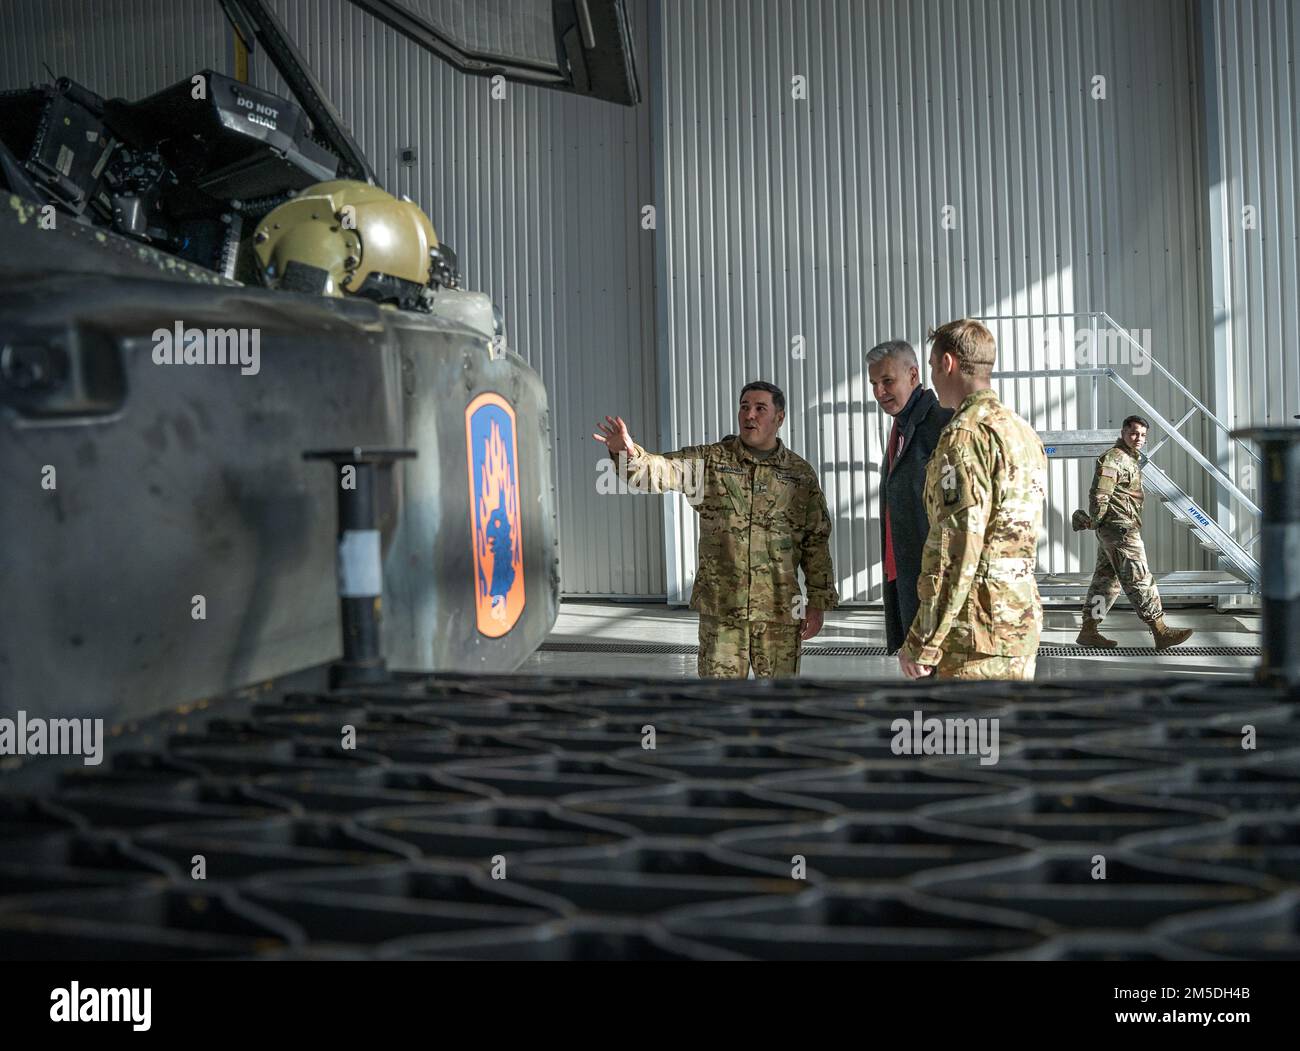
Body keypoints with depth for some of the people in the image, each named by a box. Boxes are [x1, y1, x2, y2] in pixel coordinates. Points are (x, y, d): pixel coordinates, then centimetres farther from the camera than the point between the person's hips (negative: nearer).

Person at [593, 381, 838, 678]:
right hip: (720, 608, 0)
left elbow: (817, 542, 7)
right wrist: (628, 452, -34)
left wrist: (818, 602, 3)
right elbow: (659, 471, -12)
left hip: (779, 608, 1)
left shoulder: (801, 474, 4)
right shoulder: (710, 460, 2)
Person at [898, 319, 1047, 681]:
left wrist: (922, 642, -18)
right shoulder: (1024, 432, 15)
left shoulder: (965, 435, -15)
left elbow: (956, 548, -22)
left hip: (979, 624, -9)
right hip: (1023, 613, 9)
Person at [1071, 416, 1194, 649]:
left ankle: (1088, 631, 13)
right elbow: (1098, 495, -18)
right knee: (1139, 580, -10)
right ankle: (1161, 632, -9)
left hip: (1124, 528, 11)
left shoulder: (1130, 459, 20)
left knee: (1106, 579, 10)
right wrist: (1094, 522, -9)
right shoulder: (1112, 459, -12)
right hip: (1118, 527, -11)